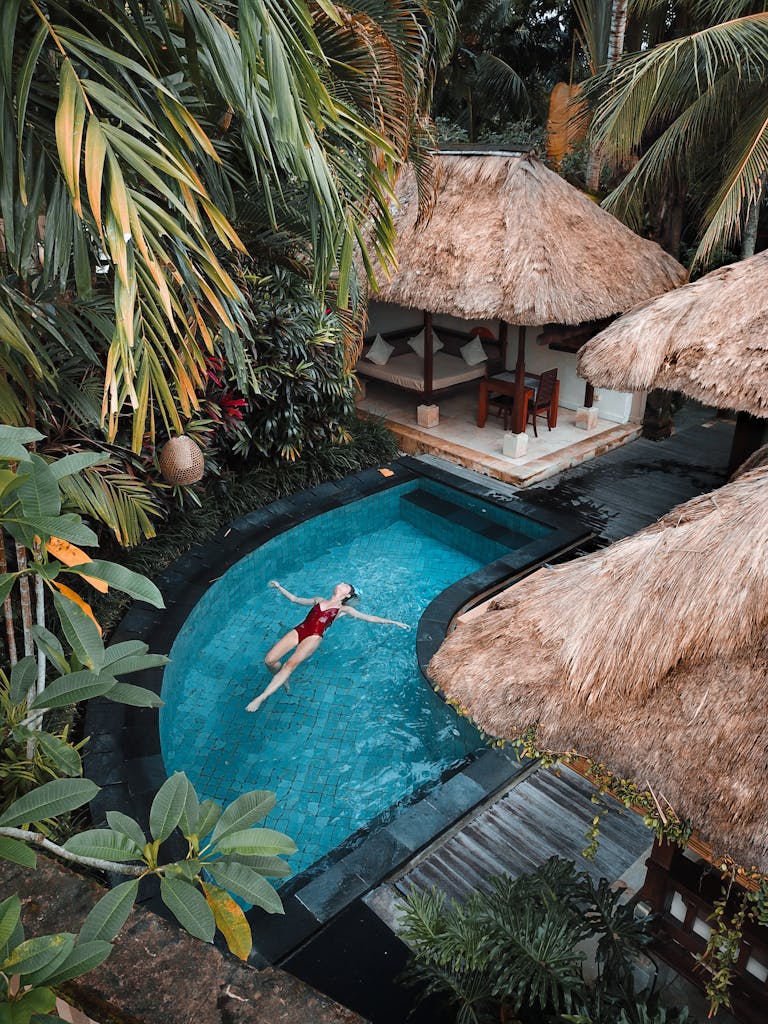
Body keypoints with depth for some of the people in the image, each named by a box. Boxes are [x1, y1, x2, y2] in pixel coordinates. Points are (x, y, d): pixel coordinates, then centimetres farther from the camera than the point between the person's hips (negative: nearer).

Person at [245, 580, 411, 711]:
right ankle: (283, 681, 15)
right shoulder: (319, 600, 27)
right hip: (298, 630, 4)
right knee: (269, 660, -15)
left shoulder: (343, 609, 16)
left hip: (314, 637, -4)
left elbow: (368, 617, 14)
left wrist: (393, 622, 9)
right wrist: (279, 587, 37)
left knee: (291, 663, -30)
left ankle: (261, 698, -31)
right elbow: (295, 599, 37)